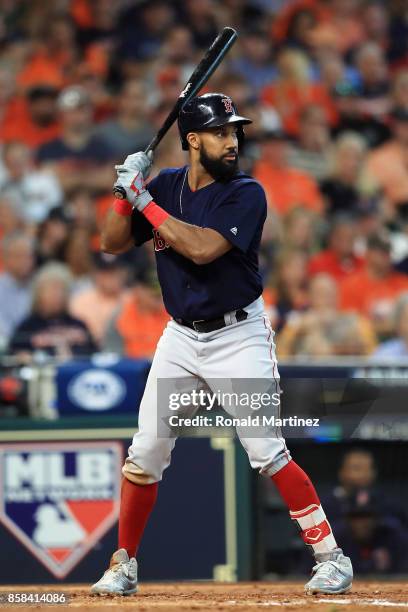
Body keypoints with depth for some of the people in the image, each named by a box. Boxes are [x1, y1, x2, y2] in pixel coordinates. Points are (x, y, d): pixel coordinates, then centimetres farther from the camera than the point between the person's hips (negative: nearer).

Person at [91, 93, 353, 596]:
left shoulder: (246, 194, -13)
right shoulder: (165, 185, 3)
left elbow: (203, 248, -27)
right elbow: (112, 243, 6)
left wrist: (144, 199, -22)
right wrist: (127, 190, -10)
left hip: (238, 337, -5)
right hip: (180, 338, 5)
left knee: (267, 453, -12)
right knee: (145, 454, 4)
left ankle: (330, 557, -3)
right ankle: (123, 565, 17)